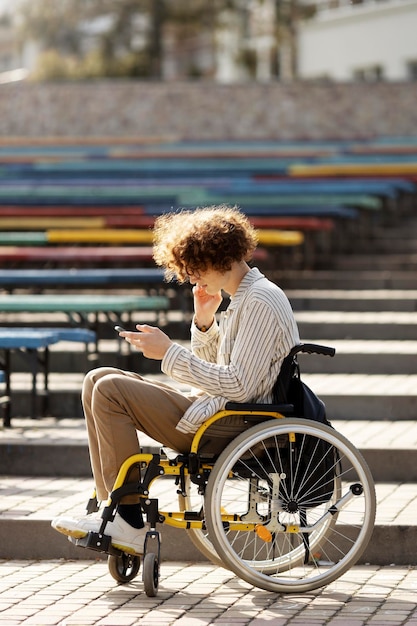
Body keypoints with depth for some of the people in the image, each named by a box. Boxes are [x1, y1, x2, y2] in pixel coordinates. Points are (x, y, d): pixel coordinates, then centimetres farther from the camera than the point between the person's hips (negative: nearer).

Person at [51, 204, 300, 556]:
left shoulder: (262, 301, -15)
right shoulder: (242, 298, 17)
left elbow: (238, 386, -21)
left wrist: (170, 354, -17)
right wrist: (204, 322, 6)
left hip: (232, 428, -11)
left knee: (109, 391, -16)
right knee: (99, 380, 8)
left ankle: (129, 523, -13)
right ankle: (111, 509, -1)